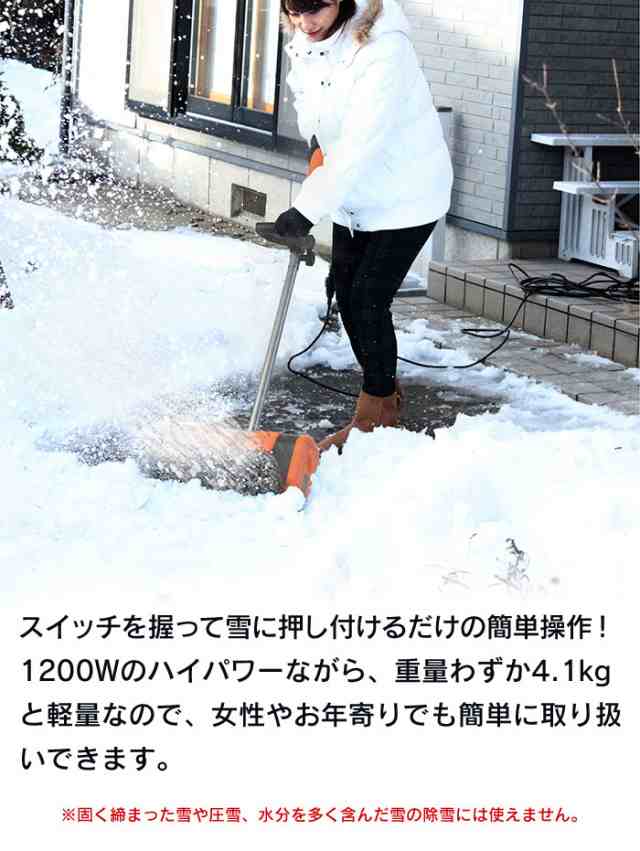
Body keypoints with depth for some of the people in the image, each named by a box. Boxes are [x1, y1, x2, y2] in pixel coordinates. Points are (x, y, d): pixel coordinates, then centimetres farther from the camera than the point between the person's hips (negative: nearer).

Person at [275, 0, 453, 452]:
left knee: (369, 298, -11)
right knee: (345, 287, 13)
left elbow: (361, 143, -36)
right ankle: (386, 391, 30)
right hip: (354, 193, 9)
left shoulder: (383, 47, -30)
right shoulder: (304, 44, -4)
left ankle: (376, 412, 5)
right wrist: (318, 142, 5)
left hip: (405, 194, -8)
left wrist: (308, 208, -38)